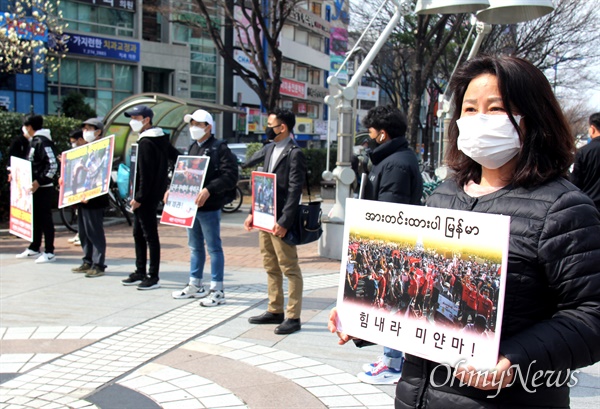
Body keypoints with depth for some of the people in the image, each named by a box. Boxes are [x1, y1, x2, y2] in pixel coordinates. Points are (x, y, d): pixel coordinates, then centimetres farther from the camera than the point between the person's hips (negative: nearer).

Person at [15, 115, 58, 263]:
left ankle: (49, 252, 1)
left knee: (45, 219, -4)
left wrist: (38, 182, -23)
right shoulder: (34, 141, 15)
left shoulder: (43, 142, -15)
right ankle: (34, 249, 25)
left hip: (43, 188, -9)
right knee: (35, 219, 15)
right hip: (35, 188, 9)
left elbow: (53, 165, -22)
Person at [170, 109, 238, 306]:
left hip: (209, 207, -8)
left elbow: (230, 176, -18)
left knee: (214, 248, 0)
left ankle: (217, 290, 7)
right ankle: (195, 285, 29)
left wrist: (208, 190, -27)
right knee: (195, 247, 17)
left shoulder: (219, 148, -9)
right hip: (191, 205, 8)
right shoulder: (193, 148, 15)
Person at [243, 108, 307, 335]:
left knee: (289, 269, -1)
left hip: (280, 221, -9)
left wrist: (284, 222, -21)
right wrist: (253, 213, 13)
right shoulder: (269, 149, 13)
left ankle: (293, 317, 6)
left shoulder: (294, 153, -12)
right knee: (271, 267, 15)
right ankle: (275, 311, 26)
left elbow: (295, 191, -17)